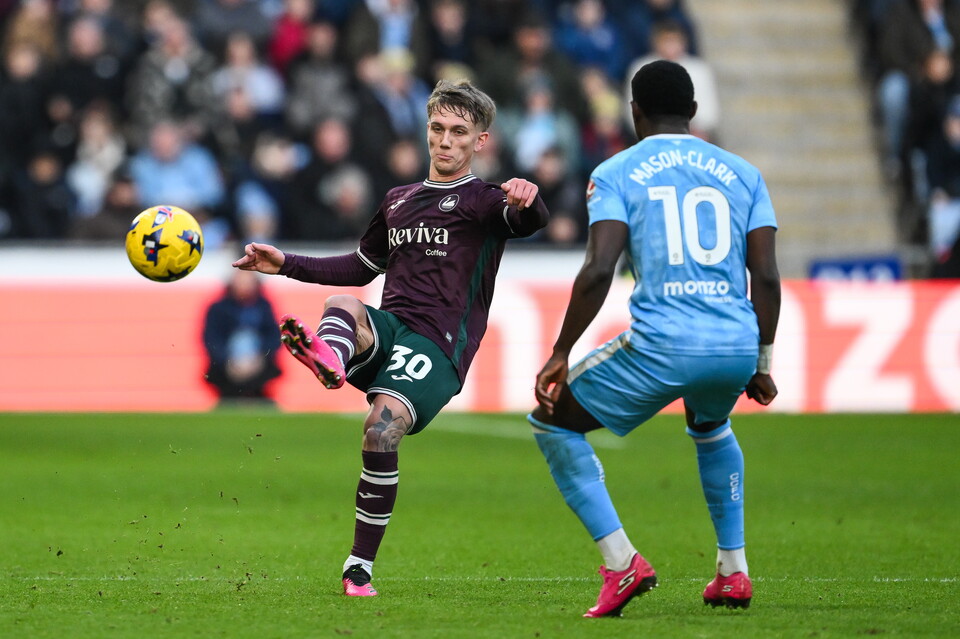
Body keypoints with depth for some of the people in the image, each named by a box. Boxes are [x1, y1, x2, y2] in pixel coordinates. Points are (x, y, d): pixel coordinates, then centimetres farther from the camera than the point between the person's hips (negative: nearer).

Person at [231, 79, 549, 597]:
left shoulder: (482, 201, 7)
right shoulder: (399, 200, 27)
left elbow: (530, 221, -16)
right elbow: (362, 267, 39)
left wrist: (527, 201, -41)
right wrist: (287, 264, 31)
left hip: (439, 346, -5)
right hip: (386, 330, 5)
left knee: (382, 430, -28)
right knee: (343, 307, -30)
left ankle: (360, 566, -16)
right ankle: (329, 358, -69)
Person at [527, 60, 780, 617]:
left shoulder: (616, 174, 6)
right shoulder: (742, 174, 15)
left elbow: (599, 271, -7)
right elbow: (767, 277, 9)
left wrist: (561, 355, -1)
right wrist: (762, 362, 18)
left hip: (661, 343, -4)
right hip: (737, 344, 5)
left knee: (552, 422, 17)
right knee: (711, 427, 39)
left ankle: (622, 563, 3)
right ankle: (733, 572, 31)